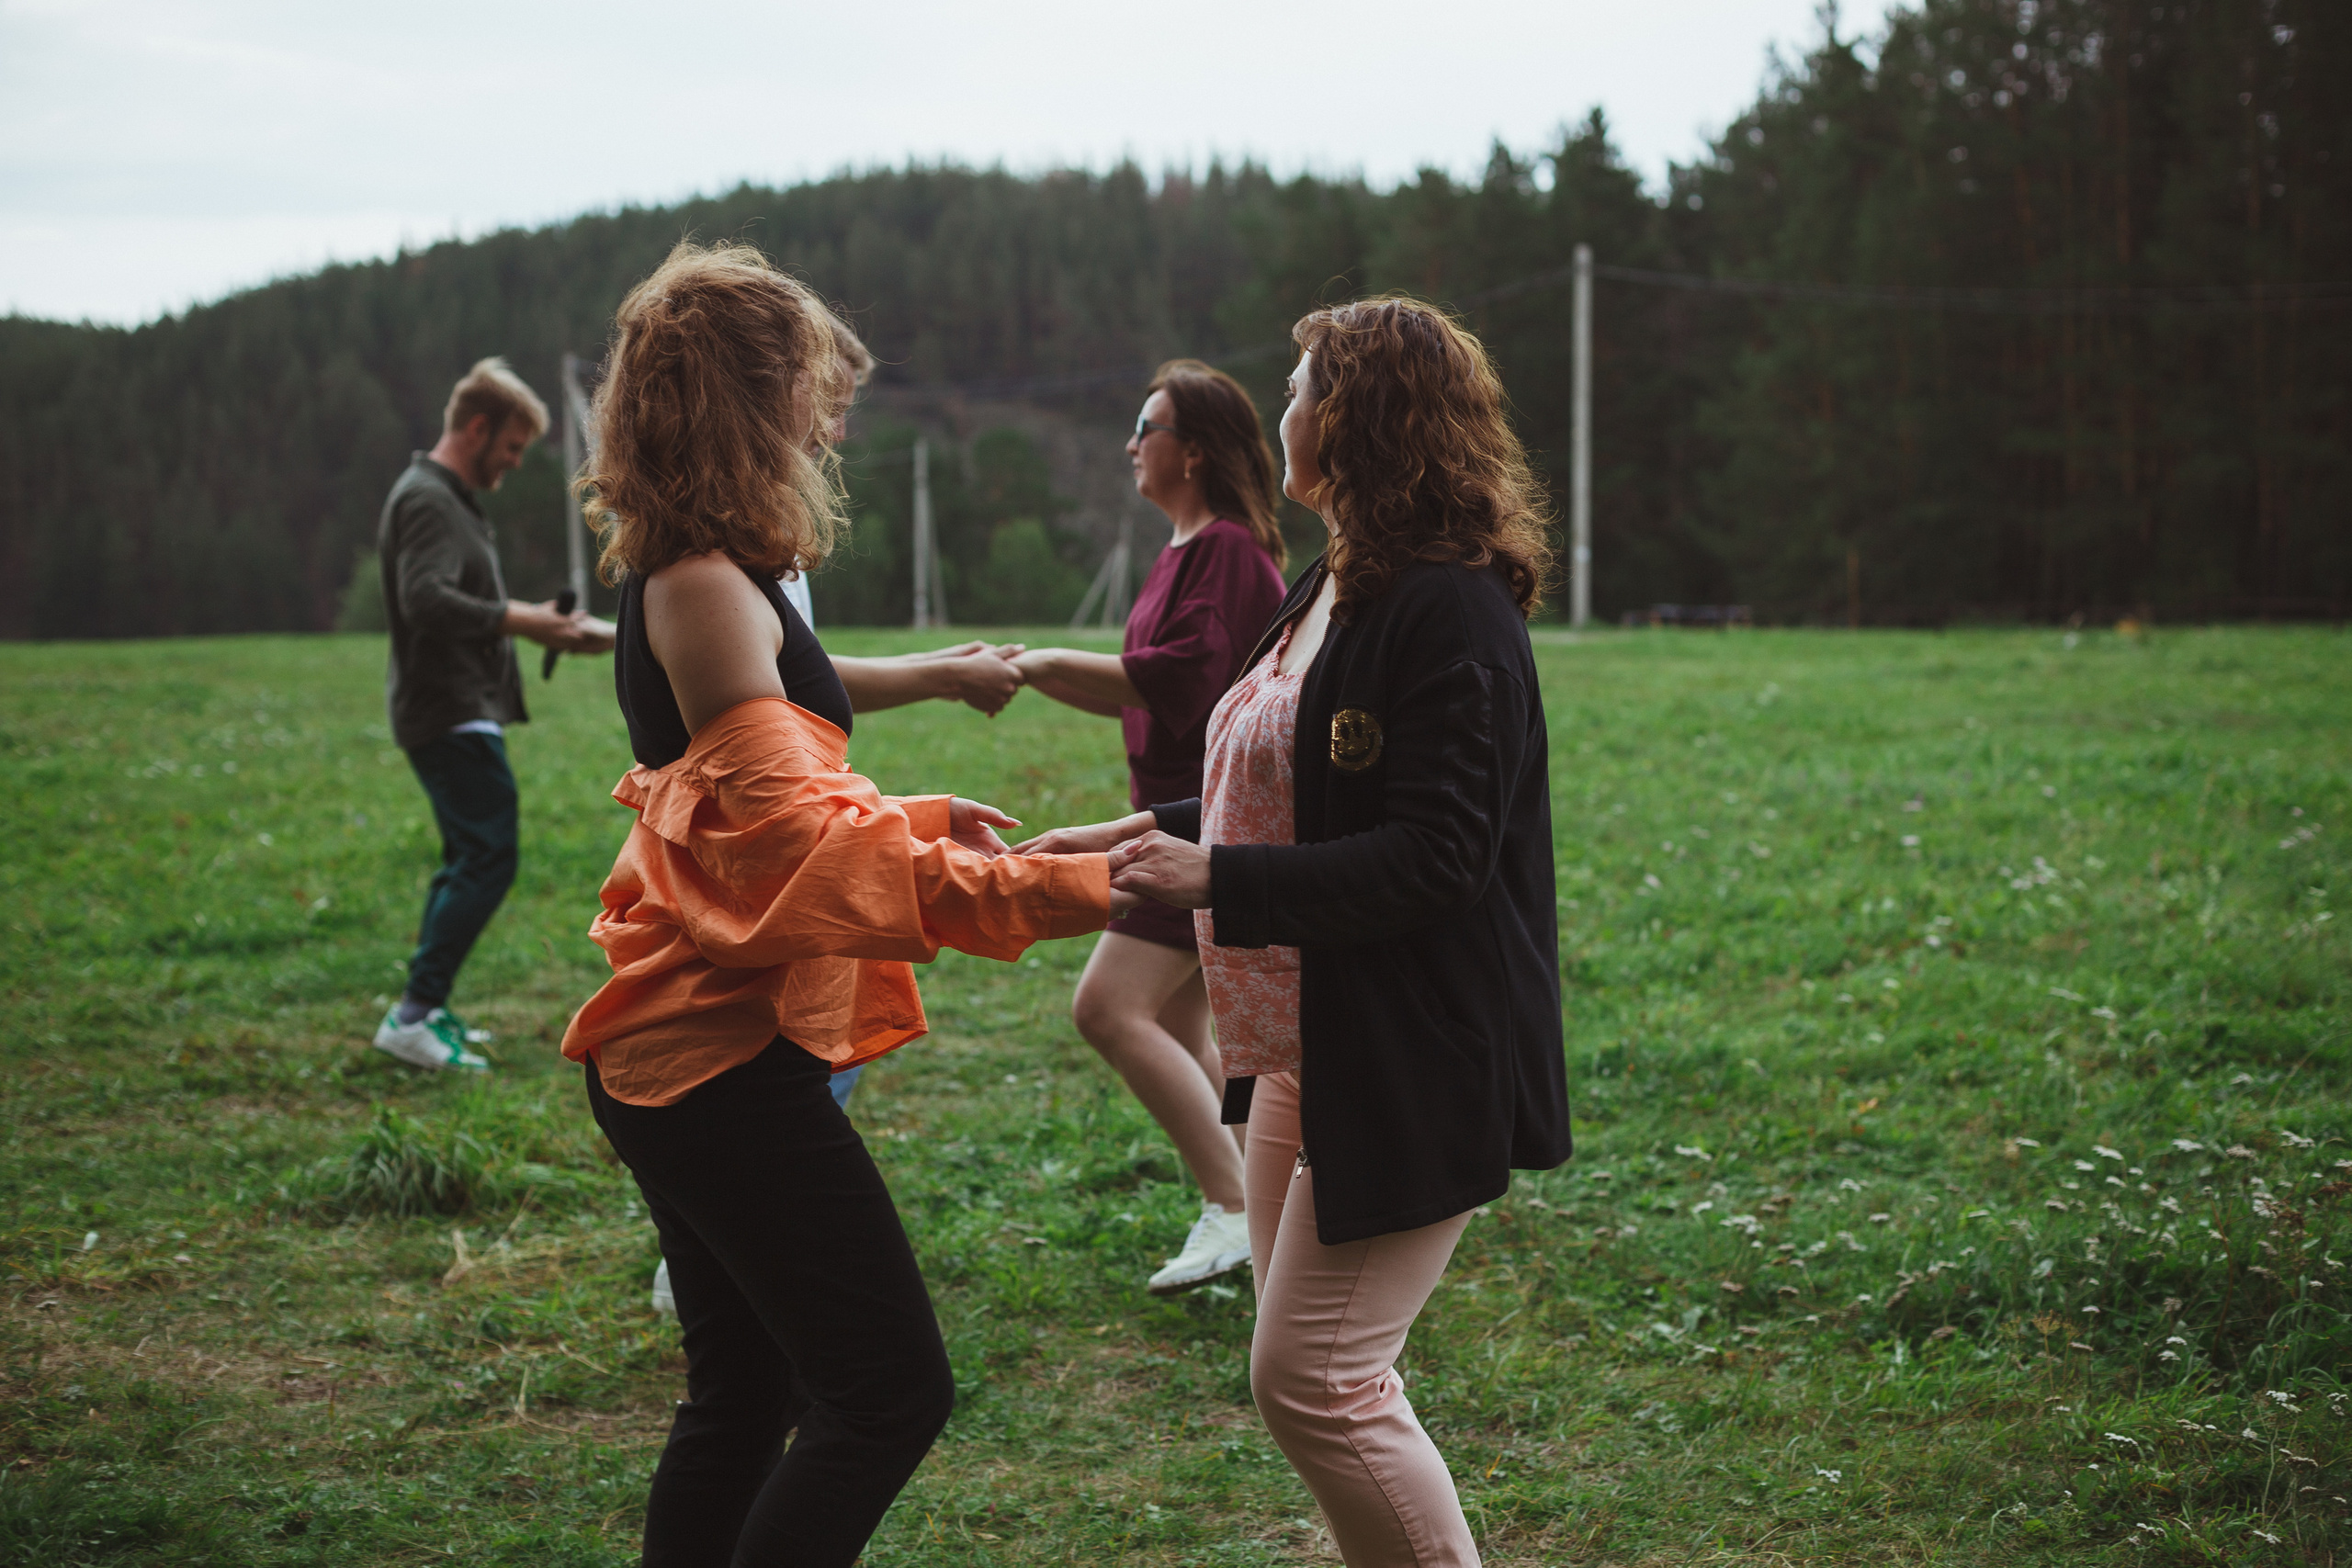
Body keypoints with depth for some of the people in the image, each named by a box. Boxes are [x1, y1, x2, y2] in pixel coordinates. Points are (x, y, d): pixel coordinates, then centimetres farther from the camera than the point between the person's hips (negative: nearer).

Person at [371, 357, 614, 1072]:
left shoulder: (450, 500, 21)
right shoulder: (426, 500, -14)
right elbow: (427, 601, -27)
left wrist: (540, 621, 14)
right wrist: (521, 621, -28)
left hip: (459, 711, 11)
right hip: (449, 712, -11)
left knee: (467, 861, 15)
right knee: (489, 859, -14)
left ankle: (424, 1010, 19)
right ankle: (414, 1012, -14)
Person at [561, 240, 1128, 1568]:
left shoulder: (694, 577, 14)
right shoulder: (704, 585, -17)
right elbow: (791, 830, -26)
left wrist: (912, 819, 24)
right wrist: (1036, 892, -31)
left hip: (677, 1054, 11)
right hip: (725, 1060, -11)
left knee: (745, 1397, 16)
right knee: (890, 1389, -8)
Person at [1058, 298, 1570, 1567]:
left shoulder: (1449, 613, -17)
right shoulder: (1333, 590, 14)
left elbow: (1434, 858, -24)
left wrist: (1216, 878, -24)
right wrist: (1151, 836, 19)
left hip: (1411, 1068, -10)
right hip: (1306, 1048, 10)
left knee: (1313, 1379, -9)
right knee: (1313, 1367, 15)